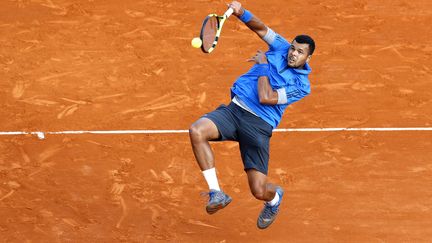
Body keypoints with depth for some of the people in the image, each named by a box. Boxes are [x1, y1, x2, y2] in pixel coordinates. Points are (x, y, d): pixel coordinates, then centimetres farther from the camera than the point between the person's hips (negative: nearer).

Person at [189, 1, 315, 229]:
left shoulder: (302, 85, -8)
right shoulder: (281, 48, 7)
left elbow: (266, 98, -17)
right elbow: (260, 28, 2)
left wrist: (263, 64, -8)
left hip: (258, 124, -4)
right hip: (234, 110, 4)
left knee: (259, 191, -10)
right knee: (197, 131, -27)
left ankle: (275, 197, 35)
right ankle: (216, 193, -15)